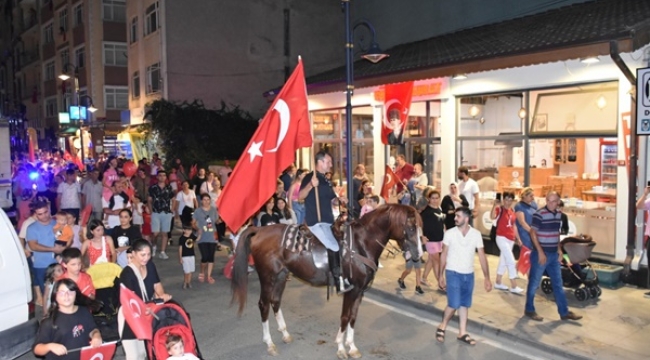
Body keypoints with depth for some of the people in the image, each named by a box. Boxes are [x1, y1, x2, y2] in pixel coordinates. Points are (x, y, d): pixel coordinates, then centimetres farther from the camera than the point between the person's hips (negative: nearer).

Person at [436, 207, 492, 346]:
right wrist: (441, 274, -2)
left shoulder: (476, 234, -6)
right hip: (453, 273, -3)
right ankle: (442, 327, 13)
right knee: (454, 304, -8)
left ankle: (462, 333, 23)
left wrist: (486, 277, -5)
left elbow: (482, 256, -3)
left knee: (464, 304, 11)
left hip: (469, 274, 3)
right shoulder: (449, 233, -9)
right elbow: (444, 255, -2)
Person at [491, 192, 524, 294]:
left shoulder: (512, 211, 10)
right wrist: (495, 205, -42)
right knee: (512, 262, -10)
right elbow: (492, 217, -33)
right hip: (502, 238, -8)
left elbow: (513, 226, 18)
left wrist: (518, 238, 18)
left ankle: (498, 283, 27)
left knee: (503, 261, 16)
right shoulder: (500, 209, -11)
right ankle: (514, 287, -4)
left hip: (511, 239, 8)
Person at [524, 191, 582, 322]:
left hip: (553, 254, 7)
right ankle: (529, 310, 16)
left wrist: (559, 249, 11)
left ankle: (564, 312, 22)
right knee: (534, 283, 4)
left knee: (558, 284, 13)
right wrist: (540, 252, -18)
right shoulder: (539, 214, -15)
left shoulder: (559, 214, 7)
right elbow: (533, 233, -15)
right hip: (541, 253, -7)